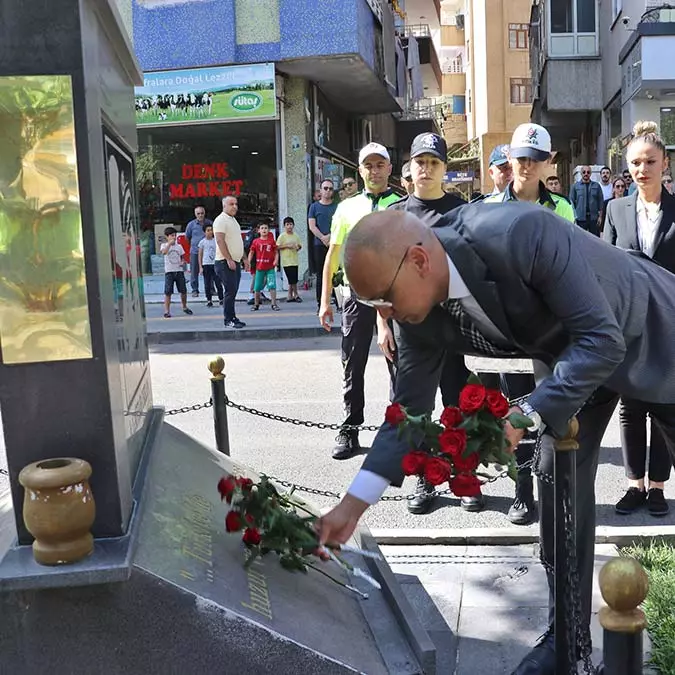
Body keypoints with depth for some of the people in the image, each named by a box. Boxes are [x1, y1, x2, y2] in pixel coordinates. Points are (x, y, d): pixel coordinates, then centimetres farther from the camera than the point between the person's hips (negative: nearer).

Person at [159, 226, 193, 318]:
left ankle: (185, 307, 27)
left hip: (179, 271, 4)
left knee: (183, 291, 7)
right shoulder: (164, 245, 0)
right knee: (168, 292, -7)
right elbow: (163, 252, -23)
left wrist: (182, 262, -4)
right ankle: (167, 311, -3)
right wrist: (169, 243, -24)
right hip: (169, 271, -4)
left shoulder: (179, 246, 11)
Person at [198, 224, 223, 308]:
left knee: (218, 283, -2)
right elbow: (200, 255, 4)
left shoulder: (216, 241, 7)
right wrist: (200, 267, -2)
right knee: (207, 284, 2)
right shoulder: (202, 242, 2)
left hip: (215, 264, 1)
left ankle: (221, 299, 6)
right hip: (206, 264, -1)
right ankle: (209, 300, 8)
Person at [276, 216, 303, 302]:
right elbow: (277, 247, -7)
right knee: (293, 279, -8)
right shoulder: (282, 236, -4)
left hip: (295, 260, 6)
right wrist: (287, 246, -15)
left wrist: (298, 247, -2)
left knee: (293, 279, 7)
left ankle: (290, 296, 15)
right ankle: (296, 295, 5)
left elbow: (299, 245, 20)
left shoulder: (296, 235, 11)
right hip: (286, 261, -6)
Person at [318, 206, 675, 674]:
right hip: (568, 352, 4)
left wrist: (528, 415, -44)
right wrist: (353, 504, -18)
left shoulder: (522, 233, -41)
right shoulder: (419, 312, -21)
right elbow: (409, 411, -13)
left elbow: (602, 339, -36)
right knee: (559, 479, -1)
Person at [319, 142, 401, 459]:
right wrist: (325, 300, 7)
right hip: (357, 293, 2)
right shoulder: (347, 208, 12)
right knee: (353, 365, 5)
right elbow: (333, 254, 13)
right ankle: (349, 430, 15)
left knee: (399, 364, 5)